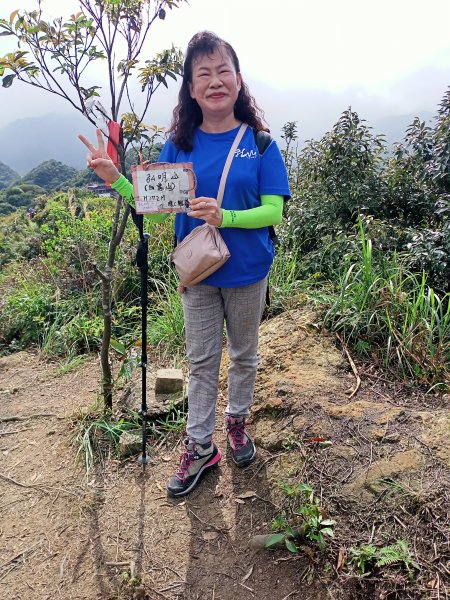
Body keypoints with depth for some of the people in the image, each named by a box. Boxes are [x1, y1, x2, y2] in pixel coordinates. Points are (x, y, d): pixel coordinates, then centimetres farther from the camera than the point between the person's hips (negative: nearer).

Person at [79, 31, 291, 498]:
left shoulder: (258, 142, -8)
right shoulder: (179, 144, -2)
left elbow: (274, 211, -13)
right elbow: (157, 207, -2)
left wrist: (224, 216, -29)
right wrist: (113, 176, -17)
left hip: (247, 272, -1)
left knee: (243, 353, 17)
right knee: (201, 361, 11)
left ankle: (237, 421, 42)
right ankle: (199, 447, 26)